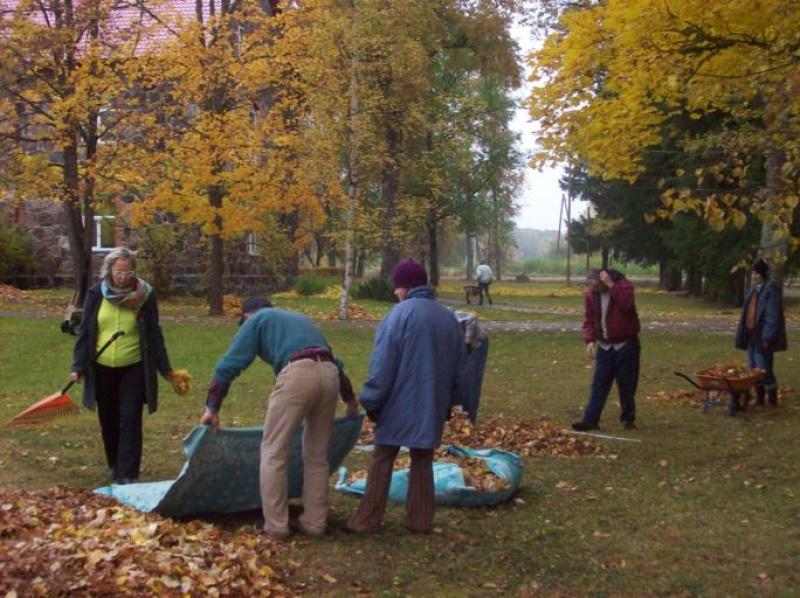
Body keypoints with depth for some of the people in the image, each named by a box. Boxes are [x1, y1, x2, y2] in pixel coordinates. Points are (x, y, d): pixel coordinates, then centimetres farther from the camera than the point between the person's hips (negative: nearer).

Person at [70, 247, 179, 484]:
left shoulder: (145, 296, -5)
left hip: (134, 369, -2)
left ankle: (128, 474, -2)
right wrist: (78, 366, -4)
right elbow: (85, 332, 2)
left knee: (130, 421, -5)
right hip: (102, 368, 2)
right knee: (108, 420, 14)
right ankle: (114, 464, 34)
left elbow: (154, 335, 1)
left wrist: (166, 369, 2)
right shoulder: (96, 294, -2)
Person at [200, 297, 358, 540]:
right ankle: (314, 523, 21)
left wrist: (212, 407, 11)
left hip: (297, 374, -6)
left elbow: (230, 364, 10)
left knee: (274, 452, 5)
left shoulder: (255, 320, 20)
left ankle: (276, 525, 6)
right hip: (329, 374, 6)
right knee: (317, 455, 17)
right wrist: (349, 398, 48)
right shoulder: (299, 318, 37)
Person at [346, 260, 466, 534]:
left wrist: (371, 399, -6)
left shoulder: (401, 313, -12)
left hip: (400, 402, -5)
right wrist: (451, 401, 25)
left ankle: (367, 521, 5)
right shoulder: (448, 317, 10)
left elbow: (383, 363, -14)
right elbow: (459, 366, 16)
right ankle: (420, 521, 15)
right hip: (432, 405, 5)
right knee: (423, 460, 13)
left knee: (382, 460, 2)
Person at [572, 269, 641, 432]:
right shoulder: (590, 294, -1)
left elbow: (627, 305, -33)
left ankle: (628, 419, 19)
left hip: (626, 345, -3)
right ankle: (590, 420, 2)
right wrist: (590, 340, -10)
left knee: (626, 384, 4)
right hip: (604, 346, 4)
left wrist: (611, 285, -31)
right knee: (599, 384, 1)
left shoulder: (623, 285, -14)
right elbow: (589, 319, 3)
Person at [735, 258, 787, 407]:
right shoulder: (754, 289, 13)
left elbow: (773, 316, -17)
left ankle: (772, 399, 6)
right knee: (753, 369, 12)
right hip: (752, 335, 9)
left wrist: (767, 338, -20)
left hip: (762, 336, -9)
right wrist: (743, 333, 14)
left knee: (764, 369, -6)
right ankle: (759, 399, 22)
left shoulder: (771, 290, -14)